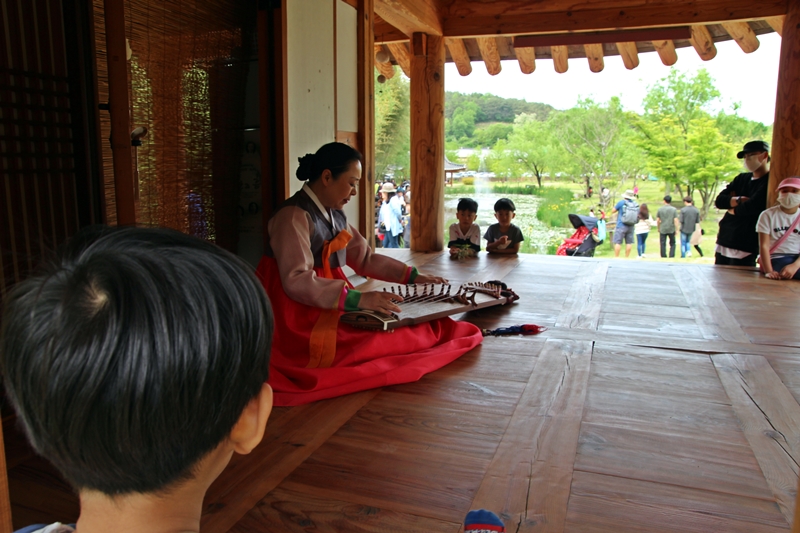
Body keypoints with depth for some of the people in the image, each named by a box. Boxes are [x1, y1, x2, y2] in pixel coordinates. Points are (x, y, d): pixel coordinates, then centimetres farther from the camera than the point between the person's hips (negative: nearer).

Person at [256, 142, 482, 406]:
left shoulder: (335, 216, 11)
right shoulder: (293, 215, -18)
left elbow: (365, 258, 15)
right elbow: (297, 281, -27)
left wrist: (412, 276, 6)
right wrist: (357, 298, -34)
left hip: (331, 307, 10)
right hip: (298, 320, -10)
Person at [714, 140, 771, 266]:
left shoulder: (770, 182, -8)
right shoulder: (741, 179, 15)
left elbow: (751, 207, -20)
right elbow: (719, 201, 7)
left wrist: (732, 209, -1)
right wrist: (738, 200, -11)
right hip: (723, 242, 7)